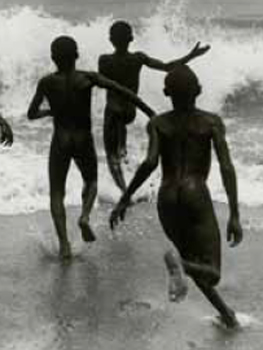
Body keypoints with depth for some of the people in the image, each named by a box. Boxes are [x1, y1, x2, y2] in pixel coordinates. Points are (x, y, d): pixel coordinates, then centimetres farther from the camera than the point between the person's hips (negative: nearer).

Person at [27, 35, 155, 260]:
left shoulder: (47, 83, -7)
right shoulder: (88, 79, -10)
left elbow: (31, 114, 1)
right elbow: (125, 93, -13)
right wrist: (151, 113, -8)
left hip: (60, 143, 0)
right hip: (84, 142, 1)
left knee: (57, 193, 10)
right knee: (91, 182, 27)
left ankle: (64, 243, -6)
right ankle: (85, 216, -2)